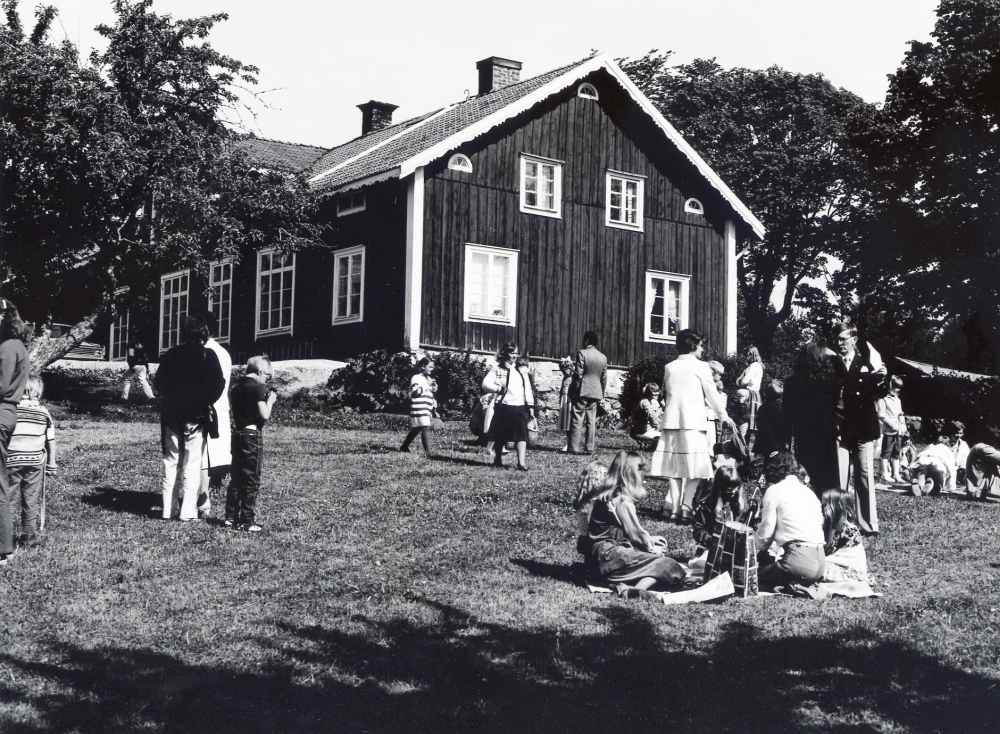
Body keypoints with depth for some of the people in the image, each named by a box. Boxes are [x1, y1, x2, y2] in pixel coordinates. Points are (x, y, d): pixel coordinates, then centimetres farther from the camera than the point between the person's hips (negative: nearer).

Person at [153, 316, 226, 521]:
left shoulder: (171, 355, 5)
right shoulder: (208, 355, -5)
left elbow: (158, 381, 7)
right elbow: (218, 383, -10)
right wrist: (206, 402, 4)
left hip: (172, 415, 3)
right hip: (197, 416, -3)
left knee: (171, 462, 11)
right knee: (192, 464, 0)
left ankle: (168, 510, 10)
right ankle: (188, 512, -4)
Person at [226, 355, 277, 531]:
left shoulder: (237, 387, 11)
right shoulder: (257, 388, -13)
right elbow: (264, 415, -19)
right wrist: (270, 400, -2)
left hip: (238, 435, 8)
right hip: (253, 436, -8)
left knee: (236, 478, 15)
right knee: (251, 480, -1)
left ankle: (231, 517, 19)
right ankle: (247, 521, 1)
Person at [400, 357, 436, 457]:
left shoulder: (428, 378, 20)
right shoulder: (416, 378, -8)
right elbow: (415, 392, -20)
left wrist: (433, 402, 17)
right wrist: (427, 386, -22)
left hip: (426, 409, 9)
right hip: (419, 409, -9)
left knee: (416, 429, 15)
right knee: (426, 429, -16)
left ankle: (404, 447, 28)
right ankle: (428, 453, -20)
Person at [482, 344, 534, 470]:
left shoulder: (522, 371, 16)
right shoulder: (498, 370, 0)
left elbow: (528, 390, 17)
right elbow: (486, 384, -11)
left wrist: (530, 406, 11)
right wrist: (500, 389, -18)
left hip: (520, 407, 3)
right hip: (504, 406, -3)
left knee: (522, 433, -11)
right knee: (500, 436, 7)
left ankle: (521, 462, -15)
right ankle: (498, 460, 23)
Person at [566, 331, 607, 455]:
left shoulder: (582, 353, -8)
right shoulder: (603, 357, 9)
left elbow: (579, 374, -12)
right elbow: (604, 378, 12)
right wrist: (601, 394, 20)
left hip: (582, 392, -5)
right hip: (596, 392, 5)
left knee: (578, 420, -2)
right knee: (592, 421, 8)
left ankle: (575, 448, -5)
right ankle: (590, 448, 7)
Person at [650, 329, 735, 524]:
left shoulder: (669, 367, 10)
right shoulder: (700, 367, -3)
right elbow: (712, 394, 3)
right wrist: (724, 416, 15)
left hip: (671, 421, 5)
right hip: (693, 421, -5)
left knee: (676, 467, 8)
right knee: (696, 467, -2)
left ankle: (674, 508, 6)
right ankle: (686, 506, -14)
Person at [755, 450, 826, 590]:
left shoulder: (775, 490, 0)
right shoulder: (809, 491, 20)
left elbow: (766, 531, 0)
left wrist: (759, 550, 22)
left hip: (799, 560, -8)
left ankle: (793, 585, -6)